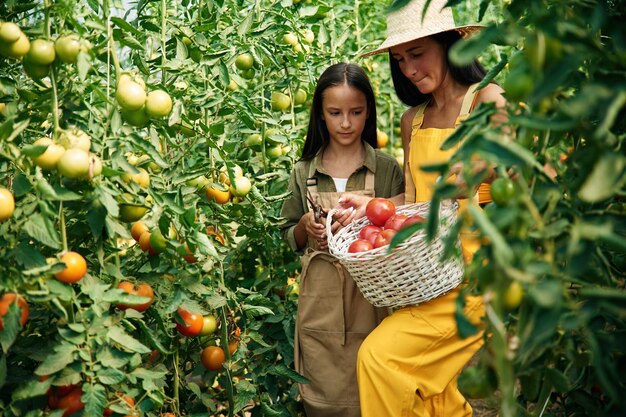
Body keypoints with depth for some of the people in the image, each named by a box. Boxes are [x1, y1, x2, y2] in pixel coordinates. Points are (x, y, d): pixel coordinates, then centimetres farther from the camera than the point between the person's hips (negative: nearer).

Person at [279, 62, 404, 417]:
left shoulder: (387, 169, -1)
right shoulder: (305, 172, 5)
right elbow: (291, 239, 13)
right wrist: (306, 227, -7)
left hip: (371, 299, -1)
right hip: (320, 306, 2)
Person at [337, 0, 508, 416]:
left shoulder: (487, 101, -4)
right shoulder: (412, 120, 15)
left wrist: (480, 169, -26)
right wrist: (373, 204, 1)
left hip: (471, 268, -6)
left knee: (381, 355, -16)